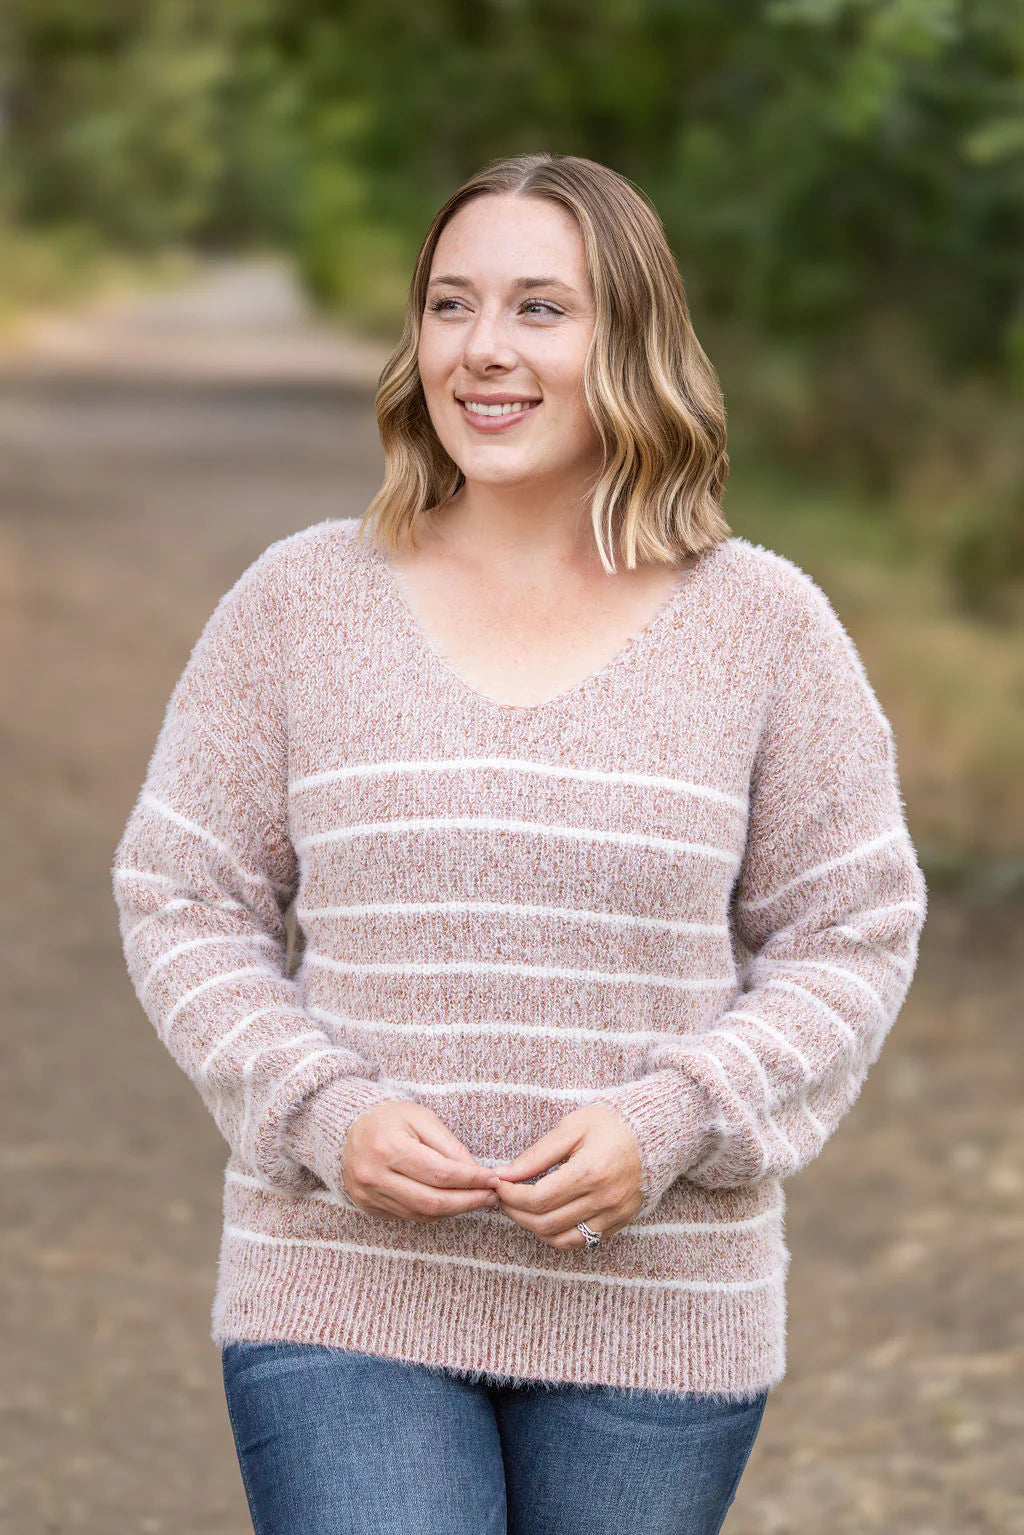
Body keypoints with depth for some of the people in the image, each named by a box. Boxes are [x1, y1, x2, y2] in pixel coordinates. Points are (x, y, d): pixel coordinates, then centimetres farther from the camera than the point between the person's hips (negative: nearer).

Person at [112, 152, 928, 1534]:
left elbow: (853, 937, 3)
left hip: (655, 1320, 1)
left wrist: (670, 1126, -13)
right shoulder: (299, 603, 2)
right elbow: (182, 904, 5)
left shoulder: (762, 625, 2)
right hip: (343, 1305, -1)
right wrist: (325, 1114, -12)